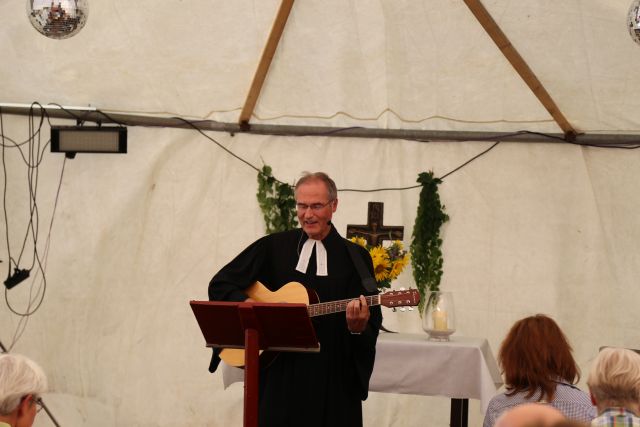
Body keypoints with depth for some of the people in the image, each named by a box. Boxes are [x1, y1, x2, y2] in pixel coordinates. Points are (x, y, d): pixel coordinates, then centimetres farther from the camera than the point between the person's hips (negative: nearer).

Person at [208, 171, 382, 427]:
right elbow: (220, 284, 4)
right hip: (278, 374, 1)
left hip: (332, 380, 0)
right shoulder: (273, 247, 4)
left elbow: (372, 326, -3)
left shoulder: (356, 258, 2)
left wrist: (359, 327, -26)